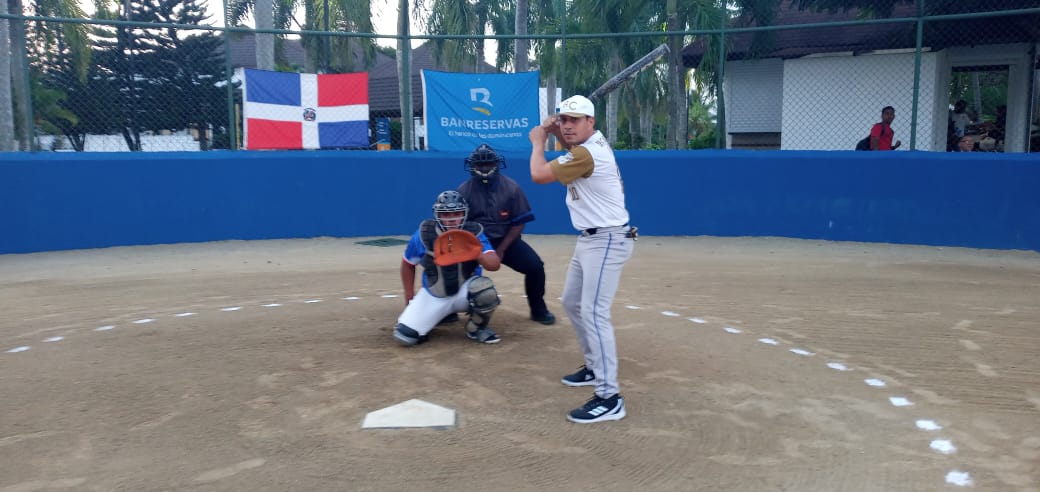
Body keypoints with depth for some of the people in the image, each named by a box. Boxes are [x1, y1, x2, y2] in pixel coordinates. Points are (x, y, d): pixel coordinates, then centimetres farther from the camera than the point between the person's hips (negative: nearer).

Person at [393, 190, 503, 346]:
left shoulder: (474, 232, -15)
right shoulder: (424, 234, -13)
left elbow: (495, 265, -28)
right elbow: (407, 264, 4)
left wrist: (477, 254, -49)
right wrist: (409, 299, 4)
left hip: (464, 291, -1)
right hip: (433, 296, 1)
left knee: (485, 290, -35)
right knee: (404, 335, -15)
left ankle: (476, 328, -3)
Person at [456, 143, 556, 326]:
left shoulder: (511, 187, -7)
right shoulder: (464, 191, -6)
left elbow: (519, 223, -6)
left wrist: (501, 250, -15)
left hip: (506, 240, 0)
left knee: (534, 265, -18)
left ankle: (538, 309, 7)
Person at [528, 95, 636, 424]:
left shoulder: (588, 154, -22)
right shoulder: (593, 140, 7)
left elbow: (539, 175, -21)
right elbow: (573, 146, 29)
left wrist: (538, 141, -2)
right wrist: (553, 132, 7)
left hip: (607, 241, -11)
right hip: (590, 239, 11)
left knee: (593, 312, -18)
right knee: (572, 302, 20)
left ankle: (609, 398, -18)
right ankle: (595, 367, 34)